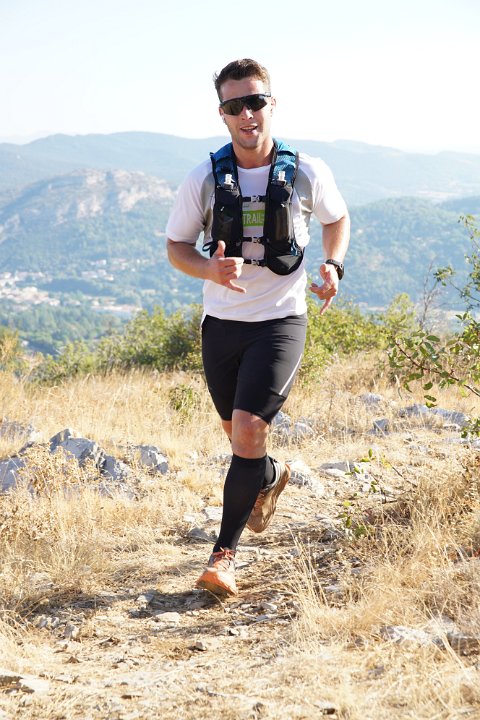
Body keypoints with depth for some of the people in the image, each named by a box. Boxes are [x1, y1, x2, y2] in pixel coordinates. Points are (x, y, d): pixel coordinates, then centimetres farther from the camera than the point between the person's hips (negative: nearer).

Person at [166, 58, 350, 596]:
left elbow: (337, 218, 14)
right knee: (237, 433, 18)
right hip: (221, 323, 3)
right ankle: (271, 478, 54)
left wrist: (333, 265, -6)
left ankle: (225, 554, -8)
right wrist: (209, 269, -19)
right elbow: (176, 246, 4)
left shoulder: (307, 174, -5)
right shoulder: (204, 180, -5)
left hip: (281, 320, -3)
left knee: (249, 428, -18)